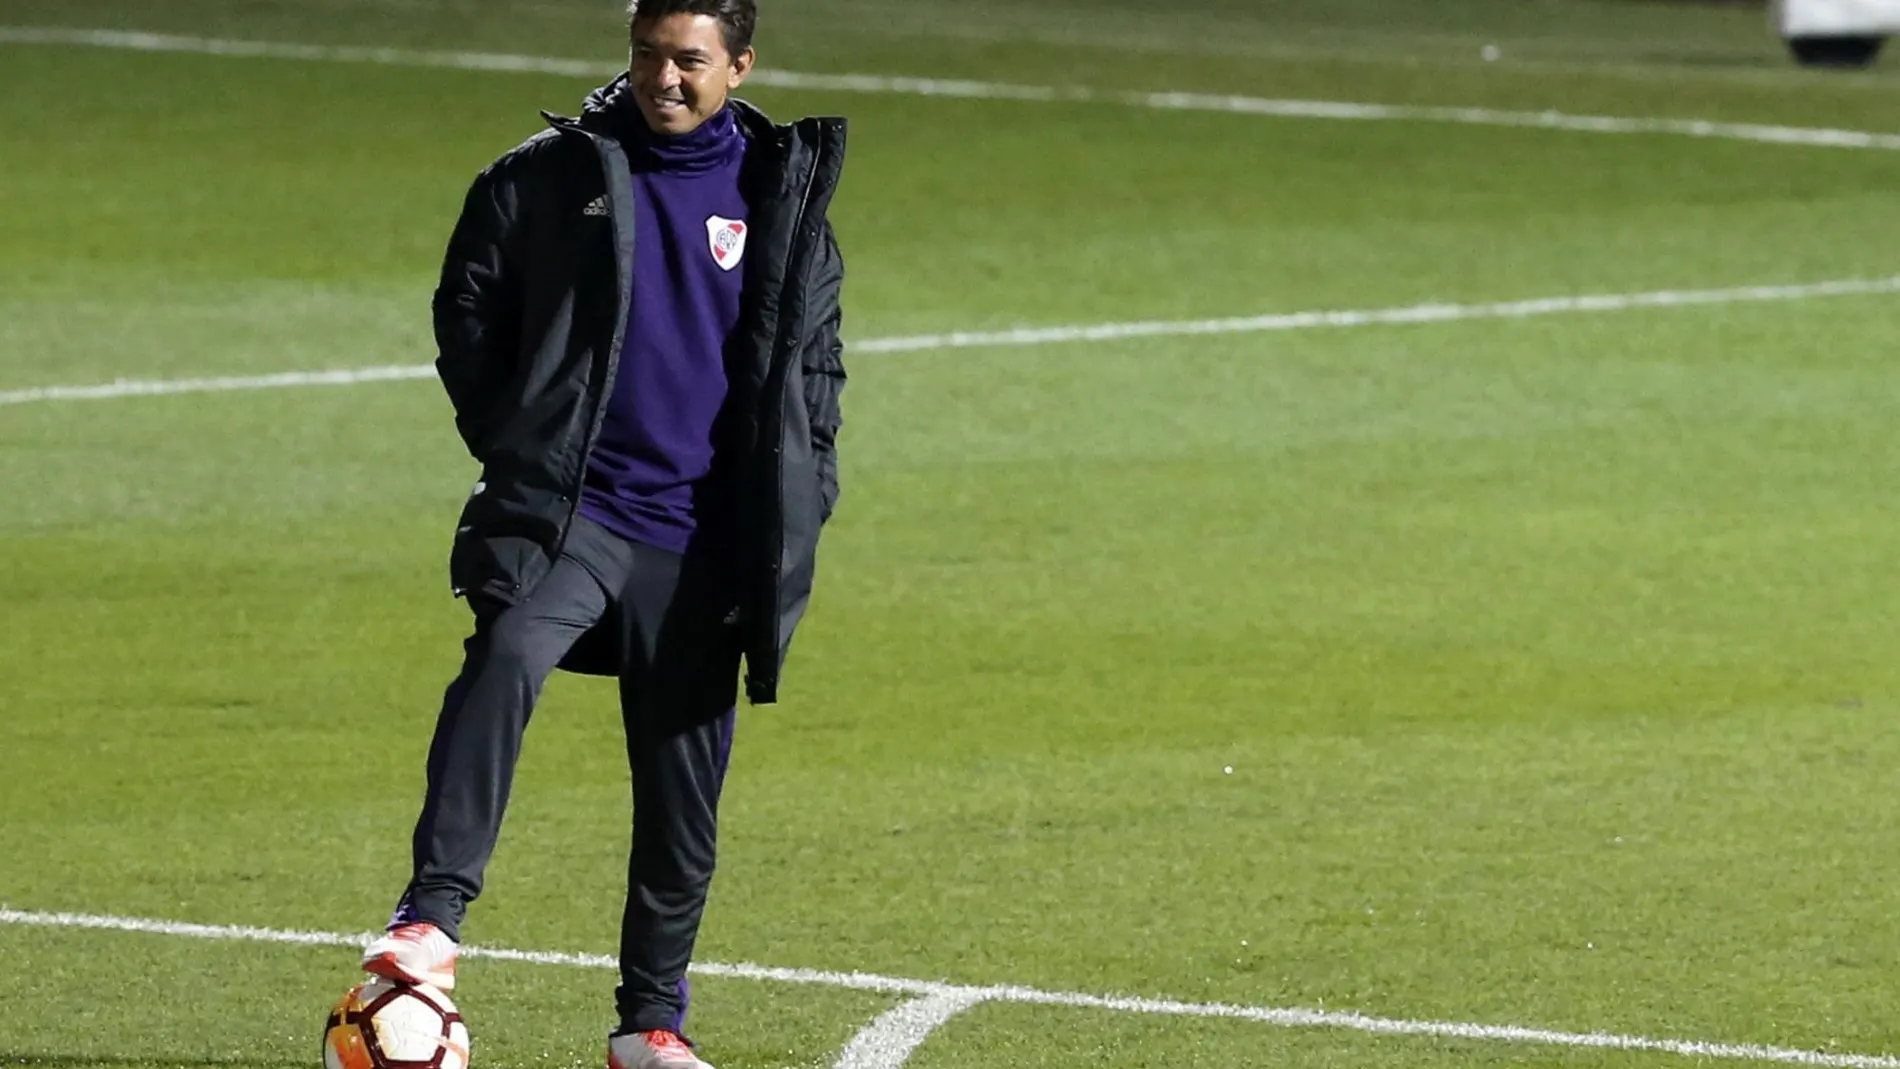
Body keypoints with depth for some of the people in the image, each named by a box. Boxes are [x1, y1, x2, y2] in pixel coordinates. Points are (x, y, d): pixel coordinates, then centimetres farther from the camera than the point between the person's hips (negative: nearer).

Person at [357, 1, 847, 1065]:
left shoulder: (785, 196, 8)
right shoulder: (549, 177, 2)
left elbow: (814, 368, 15)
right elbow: (468, 312, 8)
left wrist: (789, 526, 8)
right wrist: (515, 450, -2)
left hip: (699, 538, 2)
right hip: (569, 510, -2)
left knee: (685, 796, 5)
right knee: (506, 658, -31)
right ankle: (434, 917, -35)